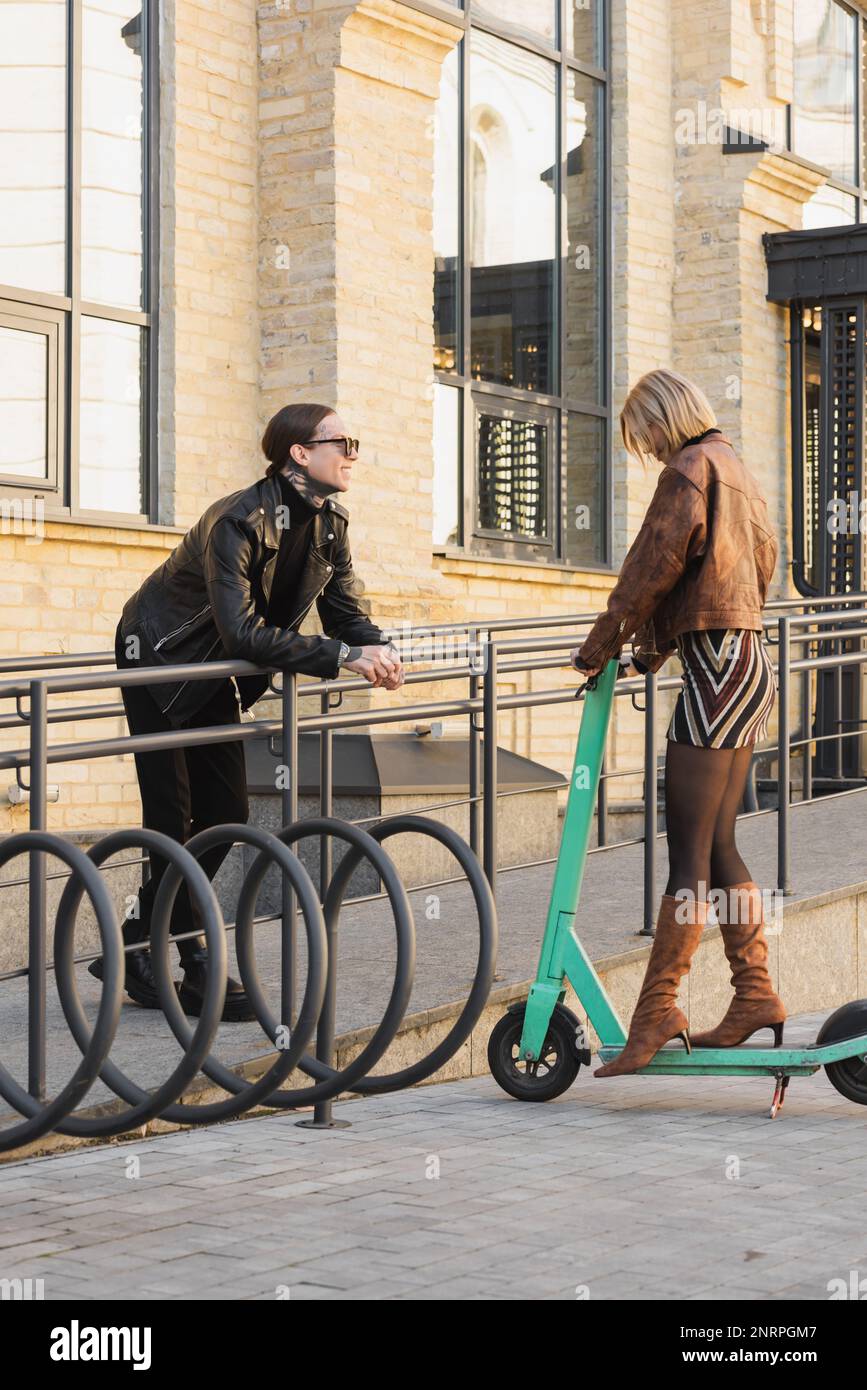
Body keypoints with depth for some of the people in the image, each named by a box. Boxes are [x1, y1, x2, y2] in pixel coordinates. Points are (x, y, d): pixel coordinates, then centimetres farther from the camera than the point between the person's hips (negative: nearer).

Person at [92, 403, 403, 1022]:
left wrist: (381, 649, -27)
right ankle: (197, 969, -1)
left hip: (213, 672, 8)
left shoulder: (330, 521, -6)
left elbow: (347, 612, -4)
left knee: (226, 813, 4)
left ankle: (139, 945, 15)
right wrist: (343, 657, -40)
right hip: (158, 661, -8)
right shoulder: (238, 521, -30)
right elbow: (242, 631, -38)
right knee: (173, 816, -9)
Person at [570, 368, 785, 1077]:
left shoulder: (690, 469, -8)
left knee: (690, 852, -10)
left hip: (720, 668, -10)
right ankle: (755, 993, 13)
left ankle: (658, 1010, -10)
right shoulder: (739, 472, 21)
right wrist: (651, 653, 23)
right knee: (719, 846, 11)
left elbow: (656, 563, -13)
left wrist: (602, 644, -3)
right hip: (750, 665, 10)